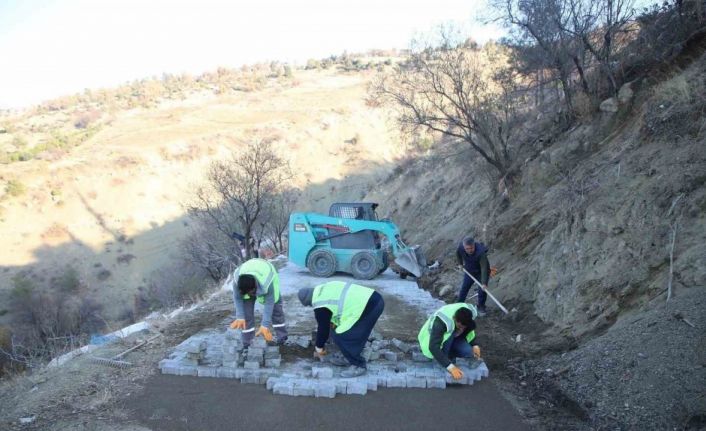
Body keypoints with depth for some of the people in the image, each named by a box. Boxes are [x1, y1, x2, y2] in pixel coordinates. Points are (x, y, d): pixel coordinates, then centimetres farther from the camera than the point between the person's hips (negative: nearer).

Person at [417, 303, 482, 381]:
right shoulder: (441, 322, -40)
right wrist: (451, 367, -50)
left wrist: (474, 345, -14)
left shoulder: (470, 313, -21)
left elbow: (470, 330, 1)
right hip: (431, 339, -5)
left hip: (452, 338, 5)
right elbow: (434, 347, -45)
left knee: (468, 351, -22)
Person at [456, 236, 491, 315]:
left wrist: (484, 283, -42)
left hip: (481, 272, -4)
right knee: (464, 288, 7)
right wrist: (460, 263, 13)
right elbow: (458, 254, 2)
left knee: (482, 290, -6)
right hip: (469, 271, 4)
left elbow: (484, 268, -39)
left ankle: (481, 307, 15)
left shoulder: (481, 252, -39)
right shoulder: (460, 247, -25)